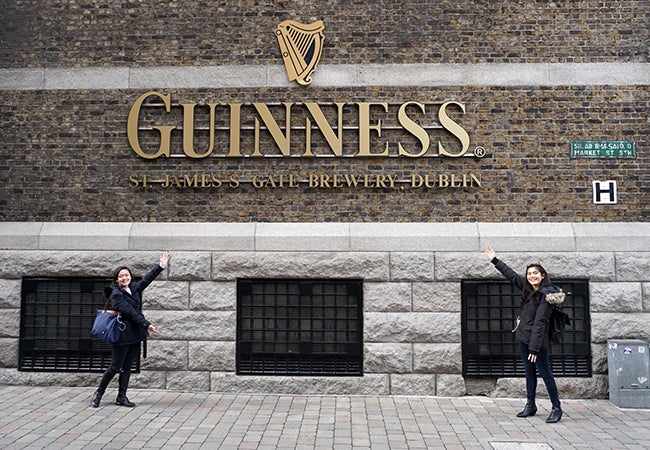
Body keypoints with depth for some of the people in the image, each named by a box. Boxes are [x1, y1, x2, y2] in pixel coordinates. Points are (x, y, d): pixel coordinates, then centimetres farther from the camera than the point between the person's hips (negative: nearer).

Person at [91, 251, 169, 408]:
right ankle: (98, 393, 18)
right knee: (115, 367, 1)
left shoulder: (134, 288, 9)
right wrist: (147, 325, -21)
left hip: (135, 334, 7)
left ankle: (122, 397, 18)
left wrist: (161, 266, 3)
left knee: (127, 367, 11)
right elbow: (130, 312, -18)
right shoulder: (116, 294, -12)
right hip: (123, 334, -7)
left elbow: (147, 279, 12)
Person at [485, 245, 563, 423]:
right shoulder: (527, 288, 5)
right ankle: (530, 405, 24)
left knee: (545, 373, 0)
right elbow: (511, 275, 19)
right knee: (529, 372, 14)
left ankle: (556, 408, 11)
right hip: (523, 337, 8)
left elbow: (539, 322, -22)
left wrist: (534, 348, -25)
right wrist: (495, 260, 23)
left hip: (538, 340, -8)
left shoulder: (546, 295, -17)